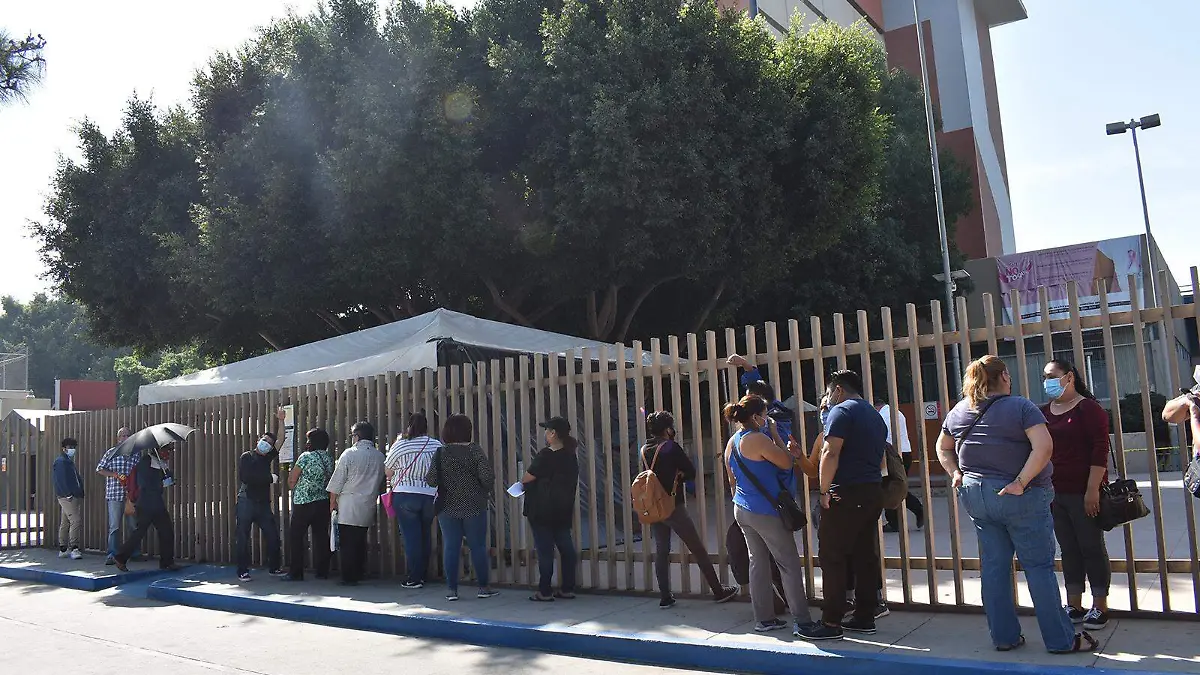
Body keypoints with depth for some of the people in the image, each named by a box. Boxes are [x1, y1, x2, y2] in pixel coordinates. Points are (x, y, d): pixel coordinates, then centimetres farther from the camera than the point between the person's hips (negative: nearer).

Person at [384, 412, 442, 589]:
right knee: (425, 536, 13)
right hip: (430, 496, 3)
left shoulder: (400, 445, -6)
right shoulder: (437, 445, 1)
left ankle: (413, 579, 2)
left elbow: (387, 472, 3)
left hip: (404, 496, -3)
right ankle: (423, 576, 20)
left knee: (411, 536, 0)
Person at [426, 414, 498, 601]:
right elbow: (487, 476, -15)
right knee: (478, 546, 7)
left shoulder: (440, 453, -3)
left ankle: (452, 589, 11)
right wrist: (485, 492, 4)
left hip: (448, 507, 2)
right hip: (474, 506, -2)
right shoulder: (475, 450, -8)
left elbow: (431, 480, -7)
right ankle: (483, 587, 14)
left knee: (450, 547, 7)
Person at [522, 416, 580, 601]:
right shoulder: (571, 456, 6)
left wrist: (522, 482, 9)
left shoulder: (545, 455, -16)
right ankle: (568, 589, 14)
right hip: (564, 511, 7)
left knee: (545, 549, -1)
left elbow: (527, 478, -13)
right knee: (566, 547, 10)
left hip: (542, 511, -7)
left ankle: (544, 591, 3)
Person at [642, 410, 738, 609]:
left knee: (661, 551, 11)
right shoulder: (671, 447, -12)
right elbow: (691, 472, -7)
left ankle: (665, 597, 11)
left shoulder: (644, 450, 6)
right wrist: (678, 476, 9)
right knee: (698, 549, 4)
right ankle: (718, 591, 12)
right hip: (673, 507, -6)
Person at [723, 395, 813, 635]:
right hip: (766, 512, -8)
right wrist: (775, 435, -4)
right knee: (790, 565, 0)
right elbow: (787, 463, -12)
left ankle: (764, 618, 16)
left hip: (742, 510, 8)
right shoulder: (759, 440, -18)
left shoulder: (732, 443, 9)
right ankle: (801, 621, 2)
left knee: (758, 562, 12)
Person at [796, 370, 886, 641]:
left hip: (846, 495, -9)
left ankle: (831, 623, -3)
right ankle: (865, 616, 18)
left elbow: (830, 453, -18)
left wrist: (824, 491, -13)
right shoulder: (875, 415, 20)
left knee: (833, 557, -4)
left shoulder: (841, 410, -8)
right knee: (865, 555, 12)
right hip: (874, 492, 9)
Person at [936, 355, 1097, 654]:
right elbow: (1043, 446, -21)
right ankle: (1061, 640, 10)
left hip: (974, 495, 5)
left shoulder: (958, 412, 8)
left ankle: (1004, 636, 17)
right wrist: (1021, 482, -20)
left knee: (993, 566, 10)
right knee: (1039, 566, 3)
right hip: (1019, 496, -5)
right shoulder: (1020, 406, -9)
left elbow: (942, 447, 18)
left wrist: (954, 473, 10)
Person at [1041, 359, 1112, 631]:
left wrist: (1093, 489, -18)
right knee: (1069, 550, 11)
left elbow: (1100, 449, -13)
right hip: (1055, 493, 6)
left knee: (1092, 548, 3)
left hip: (1083, 493, -6)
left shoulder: (1088, 408, -7)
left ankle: (1100, 607, 14)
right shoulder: (1043, 412, 10)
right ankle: (1074, 606, 19)